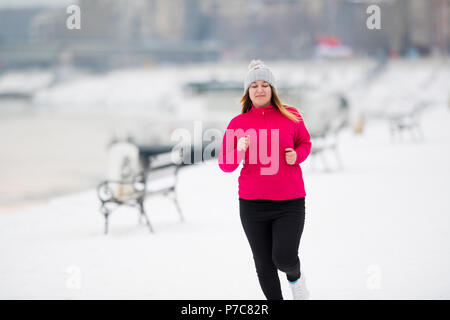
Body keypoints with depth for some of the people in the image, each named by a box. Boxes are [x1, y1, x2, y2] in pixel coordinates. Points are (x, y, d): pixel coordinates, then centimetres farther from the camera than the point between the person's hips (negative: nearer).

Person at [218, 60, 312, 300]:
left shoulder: (290, 117, 0)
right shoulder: (238, 123, 1)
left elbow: (304, 143, 17)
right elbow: (225, 164, 2)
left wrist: (296, 156, -5)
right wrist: (239, 150, -18)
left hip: (289, 201, -1)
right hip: (252, 203, 1)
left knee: (284, 257, -11)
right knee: (264, 264, 6)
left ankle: (295, 277, 25)